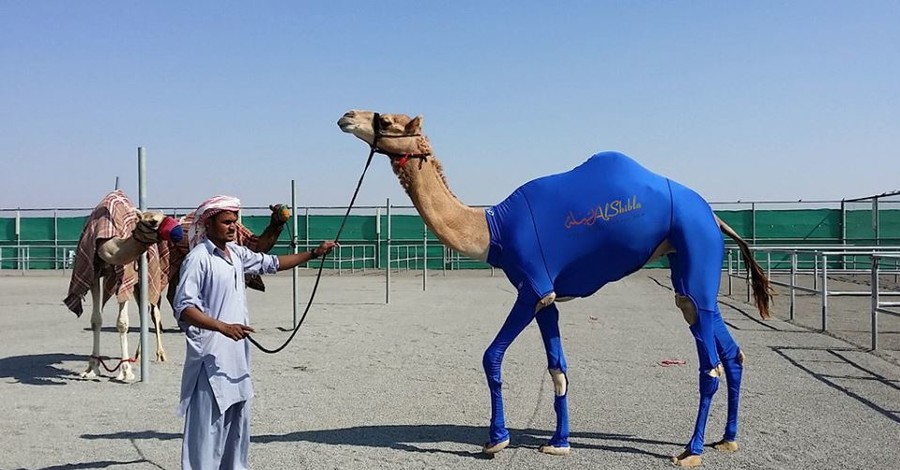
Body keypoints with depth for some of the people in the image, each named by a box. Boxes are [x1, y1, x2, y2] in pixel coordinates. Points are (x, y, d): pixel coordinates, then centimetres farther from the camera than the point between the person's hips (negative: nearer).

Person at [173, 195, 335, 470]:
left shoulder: (236, 253, 10)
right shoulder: (198, 259, -14)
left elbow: (271, 263, 22)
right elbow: (183, 307, -20)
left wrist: (313, 254, 18)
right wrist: (223, 327, -29)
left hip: (237, 354, 8)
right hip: (211, 357, -8)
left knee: (238, 421, 15)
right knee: (208, 424, -4)